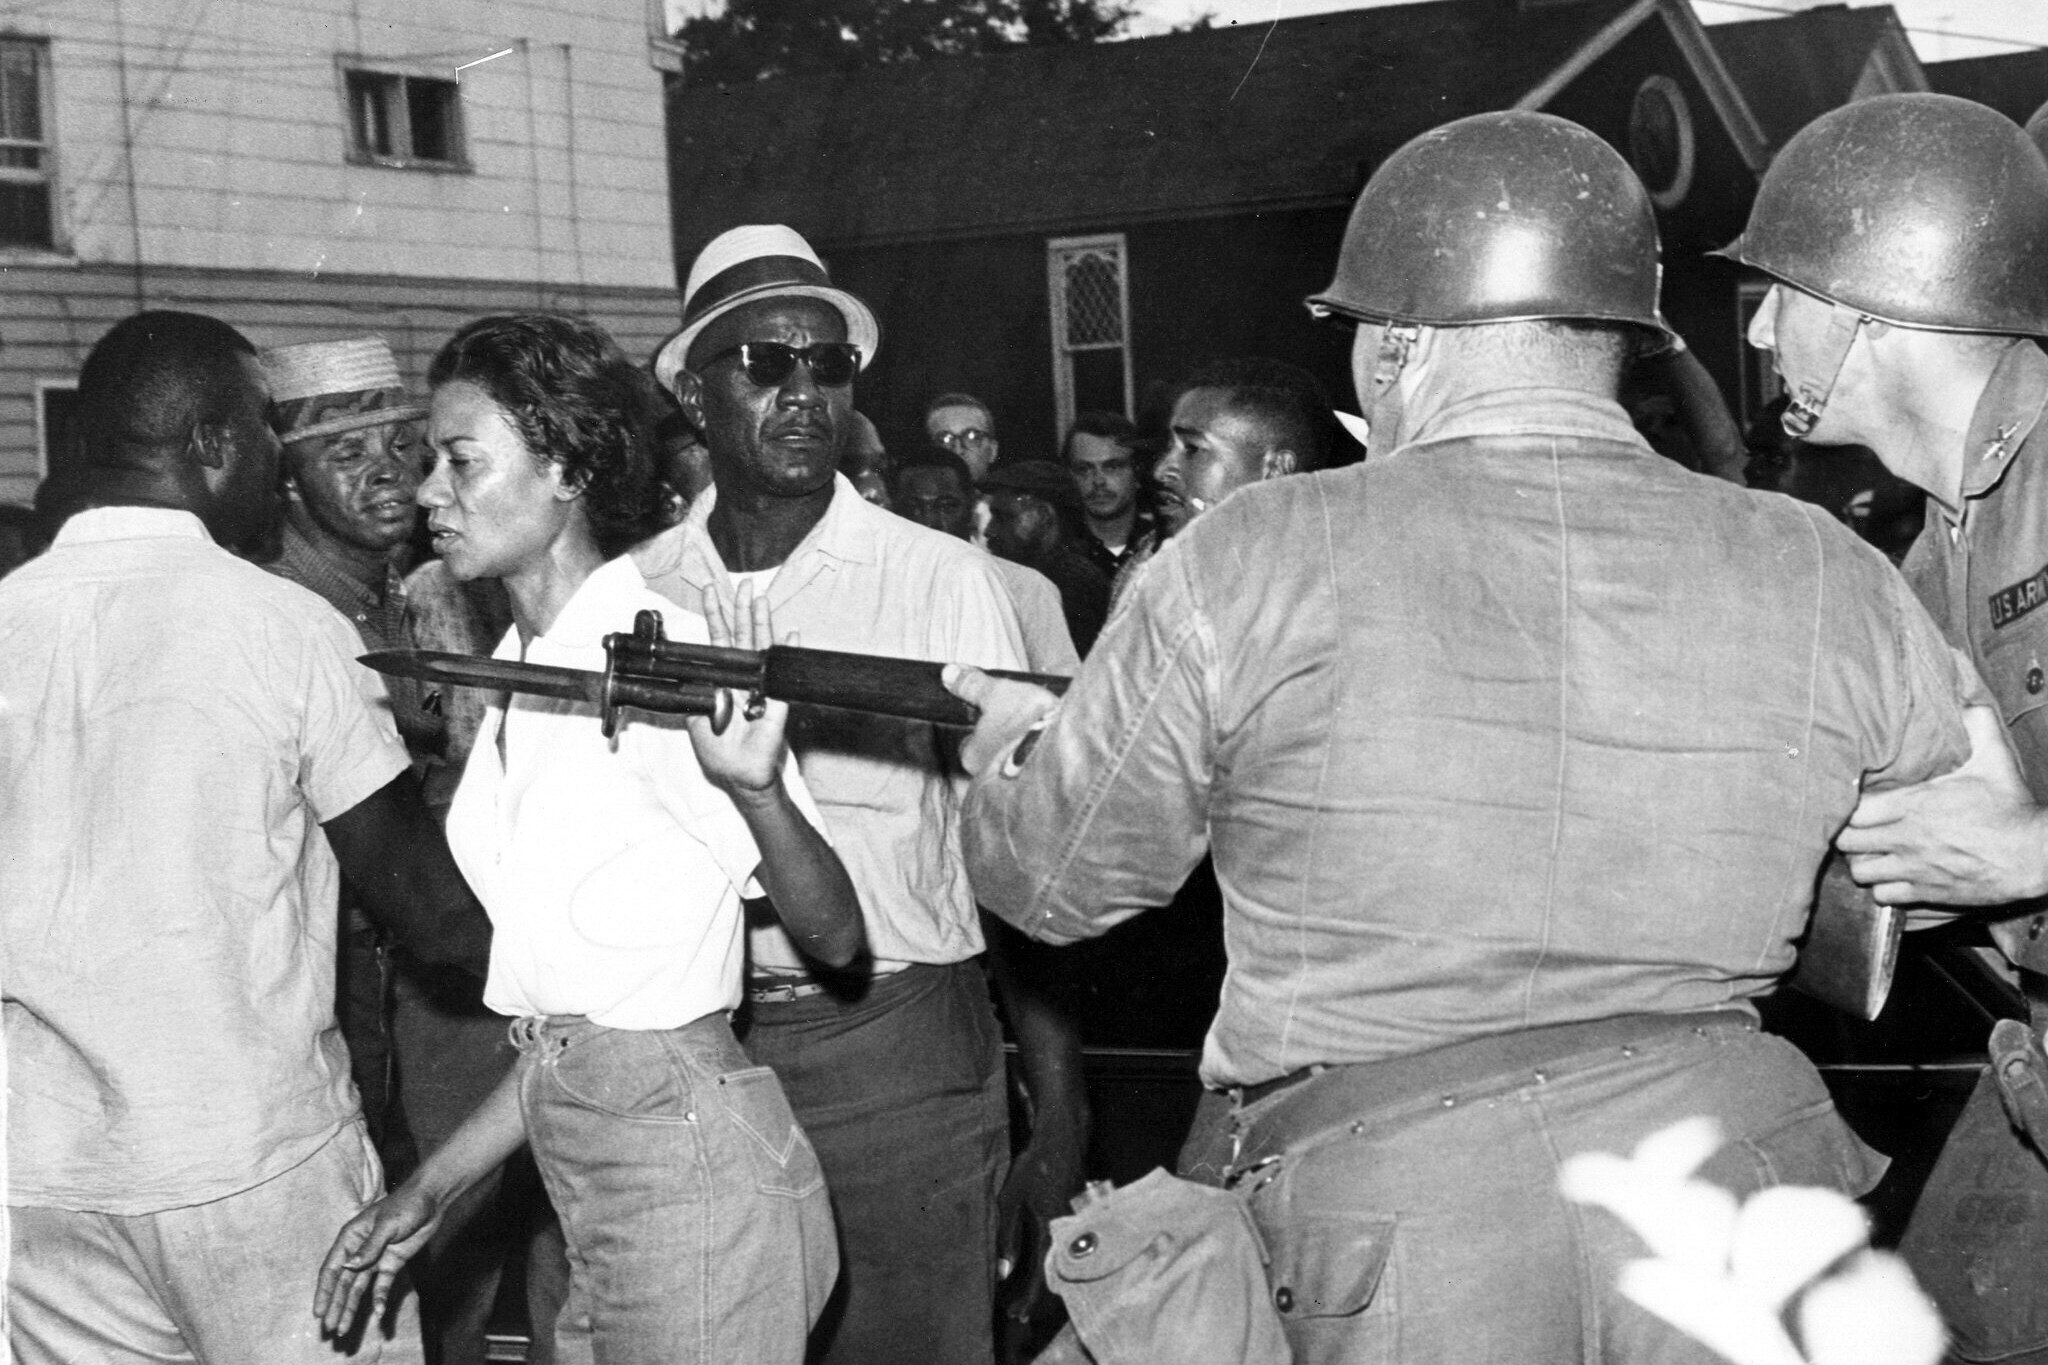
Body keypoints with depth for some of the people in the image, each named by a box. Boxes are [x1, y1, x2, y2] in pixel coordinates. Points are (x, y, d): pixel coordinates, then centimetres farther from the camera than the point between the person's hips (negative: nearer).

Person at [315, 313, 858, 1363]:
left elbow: (834, 938, -16)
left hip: (690, 1172, -8)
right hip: (589, 1188, 8)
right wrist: (431, 1189, 12)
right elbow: (564, 1011, 12)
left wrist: (756, 787, -33)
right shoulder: (519, 669, 11)